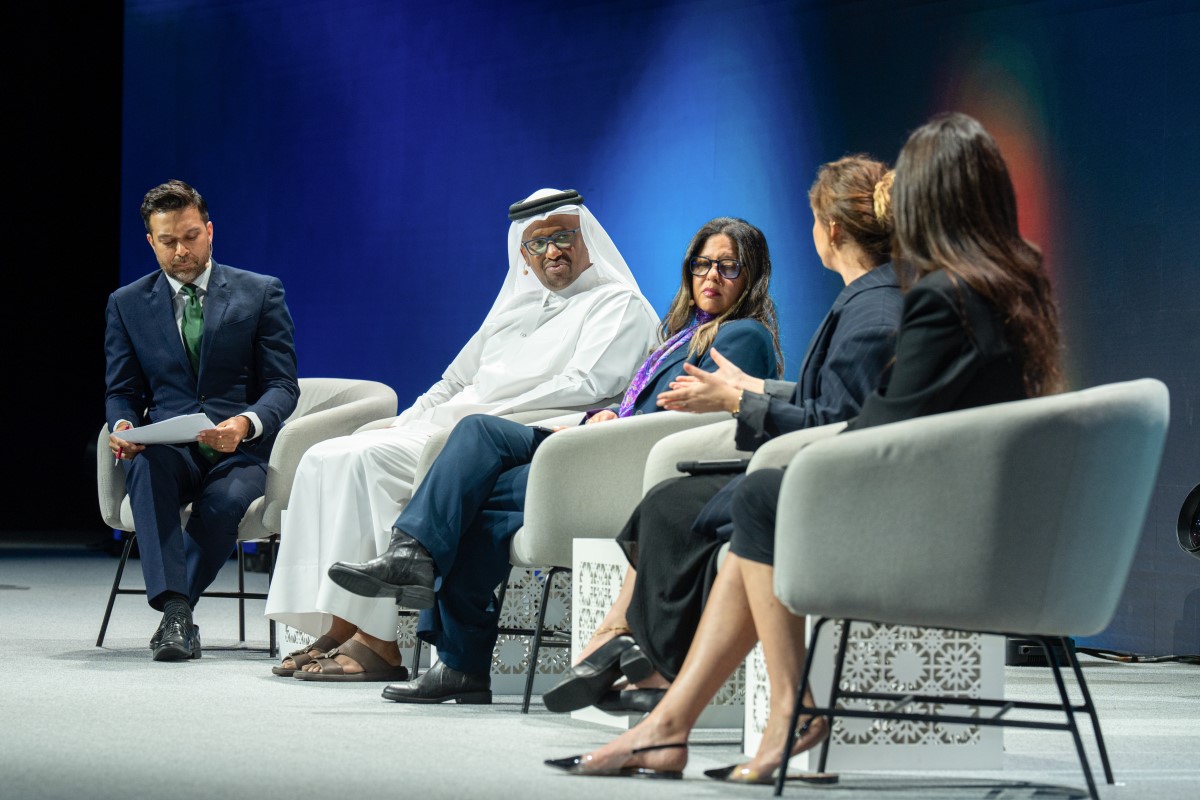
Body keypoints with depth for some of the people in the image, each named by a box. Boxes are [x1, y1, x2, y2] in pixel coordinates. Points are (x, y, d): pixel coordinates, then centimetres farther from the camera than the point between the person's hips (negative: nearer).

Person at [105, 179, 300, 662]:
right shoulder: (127, 304, 13)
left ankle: (173, 609, -20)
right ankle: (175, 611, -44)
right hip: (167, 451, 1)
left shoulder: (261, 294, 7)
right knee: (146, 463, -37)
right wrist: (122, 425, -12)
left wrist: (246, 423, -21)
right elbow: (120, 391, 13)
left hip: (238, 452, -1)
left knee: (227, 500, -37)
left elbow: (282, 386, 2)